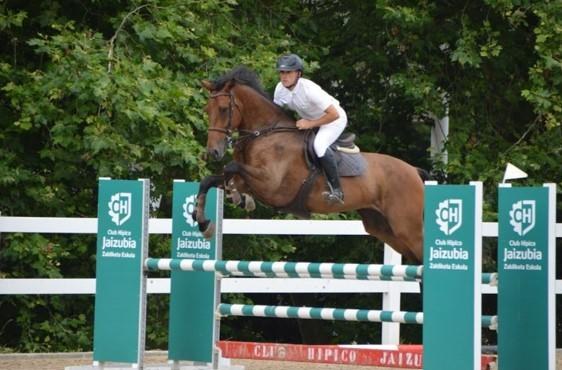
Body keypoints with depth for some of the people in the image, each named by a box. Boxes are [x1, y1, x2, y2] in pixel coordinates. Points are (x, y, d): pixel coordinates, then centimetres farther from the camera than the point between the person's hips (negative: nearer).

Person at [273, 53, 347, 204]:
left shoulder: (308, 89, -34)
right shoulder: (280, 89, -13)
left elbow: (334, 114, -32)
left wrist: (310, 124, -29)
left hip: (334, 119, -9)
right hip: (308, 120, 9)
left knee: (319, 145, -32)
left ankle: (336, 190, -26)